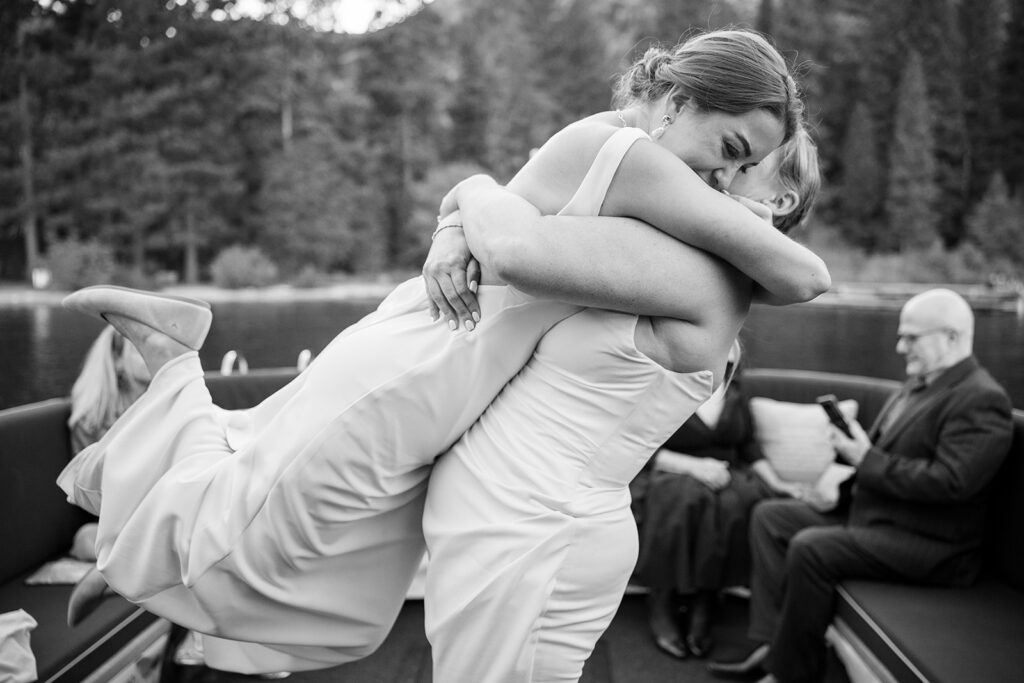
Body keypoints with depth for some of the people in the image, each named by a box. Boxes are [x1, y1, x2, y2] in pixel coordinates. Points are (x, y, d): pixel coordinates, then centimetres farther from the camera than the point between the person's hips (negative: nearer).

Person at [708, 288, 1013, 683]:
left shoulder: (982, 401, -17)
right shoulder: (920, 384, 13)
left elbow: (949, 482, -26)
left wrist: (867, 460, -21)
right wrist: (852, 440, -2)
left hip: (931, 545, -10)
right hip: (871, 514, 10)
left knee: (810, 548, -28)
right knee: (770, 516, 4)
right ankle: (773, 643, -1)